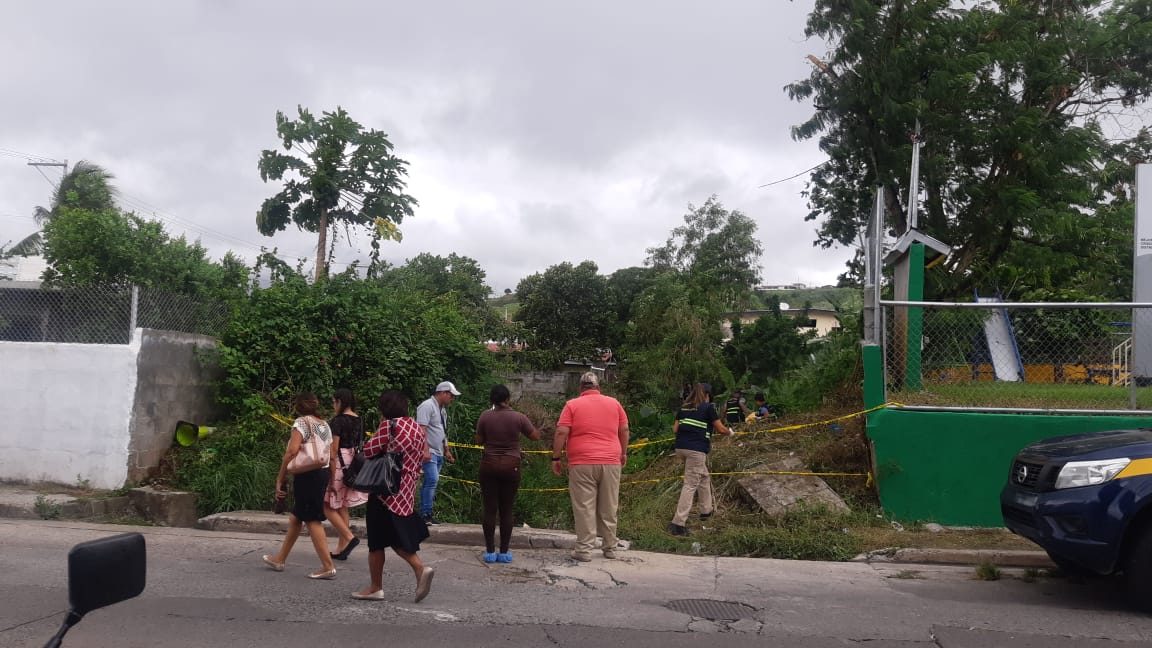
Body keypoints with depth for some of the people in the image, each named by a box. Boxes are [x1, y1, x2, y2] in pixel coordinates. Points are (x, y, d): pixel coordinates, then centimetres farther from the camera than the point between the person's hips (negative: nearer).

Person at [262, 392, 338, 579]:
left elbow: (292, 451, -21)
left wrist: (279, 479, -16)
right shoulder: (325, 424, 14)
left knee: (313, 521, -3)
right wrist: (328, 480, 21)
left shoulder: (301, 422, -9)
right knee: (295, 517, 19)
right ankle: (279, 559, 31)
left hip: (307, 476, -8)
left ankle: (328, 567, -2)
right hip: (323, 473, 8)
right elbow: (331, 456, 14)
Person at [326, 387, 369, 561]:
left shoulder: (338, 420, -14)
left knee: (327, 506, 2)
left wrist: (329, 473, -14)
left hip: (339, 464, -8)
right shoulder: (359, 420, 9)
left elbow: (333, 449, -16)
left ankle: (350, 537, -9)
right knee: (342, 507, 13)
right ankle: (342, 548, 15)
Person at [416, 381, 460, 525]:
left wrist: (447, 450, 24)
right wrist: (425, 450, -25)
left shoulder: (442, 409, 19)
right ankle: (426, 514, -12)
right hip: (429, 453, -9)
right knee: (432, 480, -16)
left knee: (431, 482, 9)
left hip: (439, 453, 9)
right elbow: (421, 429, -18)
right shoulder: (427, 406, -10)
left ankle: (425, 513, 12)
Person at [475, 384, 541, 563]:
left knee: (490, 509, 6)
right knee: (506, 510, 7)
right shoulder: (518, 417, -6)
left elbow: (479, 441, 3)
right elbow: (535, 436, 4)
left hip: (489, 465, 0)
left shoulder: (485, 417, -5)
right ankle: (504, 552, 10)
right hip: (511, 466, 0)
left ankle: (490, 551, 8)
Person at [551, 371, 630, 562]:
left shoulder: (572, 405, 0)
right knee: (609, 508, 12)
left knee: (584, 508, 1)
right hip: (611, 463, 3)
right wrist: (623, 453, 24)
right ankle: (610, 548, 19)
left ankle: (584, 549, 0)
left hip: (582, 464, -3)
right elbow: (624, 430, 13)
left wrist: (556, 457, 0)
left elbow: (561, 433, -7)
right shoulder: (614, 403, 9)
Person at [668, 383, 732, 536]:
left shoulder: (683, 408, 16)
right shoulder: (709, 407, 2)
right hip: (696, 449, -7)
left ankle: (706, 510, 35)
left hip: (680, 447, 7)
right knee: (690, 484, -6)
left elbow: (675, 429, 13)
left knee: (704, 477, 26)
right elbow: (720, 429, 6)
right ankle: (678, 523, -12)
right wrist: (730, 431, 27)